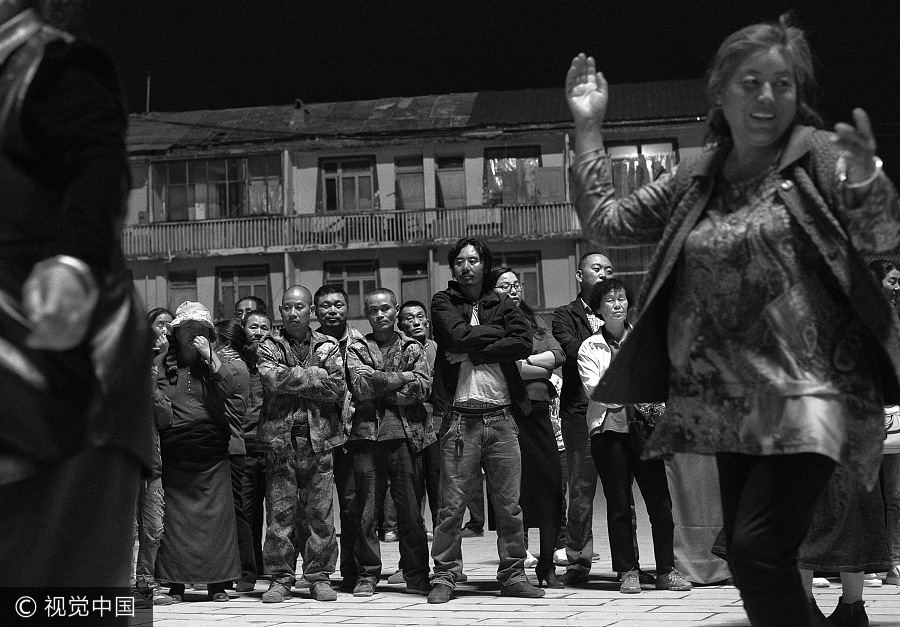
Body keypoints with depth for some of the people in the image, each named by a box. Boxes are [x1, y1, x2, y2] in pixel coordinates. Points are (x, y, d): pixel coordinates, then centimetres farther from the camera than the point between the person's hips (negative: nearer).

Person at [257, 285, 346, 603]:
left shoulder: (328, 347, 10)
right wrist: (314, 377, -8)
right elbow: (272, 379, -11)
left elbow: (337, 388, -5)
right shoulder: (269, 347, 9)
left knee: (320, 511, 1)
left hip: (320, 437, 0)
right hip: (281, 437, 0)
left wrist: (292, 380, -6)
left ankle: (319, 576, 10)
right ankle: (280, 577, 7)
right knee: (279, 512, 0)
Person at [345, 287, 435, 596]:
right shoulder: (356, 349, 12)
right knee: (366, 510, 0)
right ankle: (368, 574, 8)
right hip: (367, 434, 0)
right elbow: (361, 385, -6)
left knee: (410, 509, 1)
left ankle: (416, 575, 8)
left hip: (406, 434, 0)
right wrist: (401, 378, -5)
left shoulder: (413, 348, 13)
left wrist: (379, 388, -5)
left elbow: (423, 388, -2)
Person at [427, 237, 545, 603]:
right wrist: (497, 332, 0)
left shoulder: (502, 306, 14)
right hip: (460, 417, -2)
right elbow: (459, 336, -12)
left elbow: (524, 343, -5)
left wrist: (473, 353, -8)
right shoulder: (443, 303, 9)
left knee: (509, 504, 4)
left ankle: (513, 575, 12)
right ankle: (445, 577, 4)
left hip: (501, 417, 2)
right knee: (452, 504, -3)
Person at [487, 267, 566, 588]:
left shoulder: (534, 320, 20)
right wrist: (541, 369, -2)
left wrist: (526, 362, -5)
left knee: (552, 487, 0)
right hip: (508, 413, -5)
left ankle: (547, 566, 7)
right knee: (515, 491, -5)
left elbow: (558, 355, 6)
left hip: (539, 411, 5)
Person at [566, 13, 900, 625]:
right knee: (747, 558, 10)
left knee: (759, 548, -18)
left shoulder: (817, 156, -3)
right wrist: (588, 126, 10)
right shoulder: (698, 177, 12)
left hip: (805, 392, -6)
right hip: (730, 403, 6)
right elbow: (607, 222, 15)